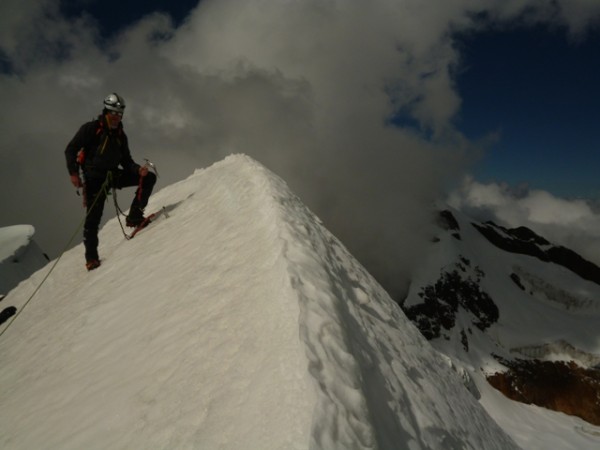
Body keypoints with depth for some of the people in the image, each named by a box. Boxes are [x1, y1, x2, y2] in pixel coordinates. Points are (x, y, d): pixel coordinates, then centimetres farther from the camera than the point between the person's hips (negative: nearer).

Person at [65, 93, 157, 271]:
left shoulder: (120, 135, 13)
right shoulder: (91, 128, -4)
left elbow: (126, 161, 12)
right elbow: (70, 149, -7)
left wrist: (138, 169, -10)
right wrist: (73, 173, -20)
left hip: (114, 175, 5)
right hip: (95, 177, -5)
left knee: (149, 177, -8)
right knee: (93, 217, -9)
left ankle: (134, 216, -10)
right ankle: (91, 257, 2)